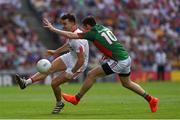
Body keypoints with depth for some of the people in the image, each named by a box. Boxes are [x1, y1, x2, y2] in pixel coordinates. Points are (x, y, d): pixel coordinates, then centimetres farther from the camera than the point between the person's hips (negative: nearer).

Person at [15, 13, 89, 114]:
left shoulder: (77, 40, -34)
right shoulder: (72, 33, -4)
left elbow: (81, 60, -31)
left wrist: (72, 73, -23)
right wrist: (56, 52, 27)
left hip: (78, 65, -8)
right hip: (70, 57, 8)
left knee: (54, 83, -8)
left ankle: (59, 103, 17)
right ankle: (26, 82, -12)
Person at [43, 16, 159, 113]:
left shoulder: (93, 33, -10)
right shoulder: (104, 28, 13)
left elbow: (72, 35, -11)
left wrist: (53, 29, -8)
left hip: (119, 62, -8)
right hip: (126, 57, 8)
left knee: (91, 74, -2)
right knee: (127, 83, 28)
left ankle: (76, 98, 8)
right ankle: (151, 99, 32)